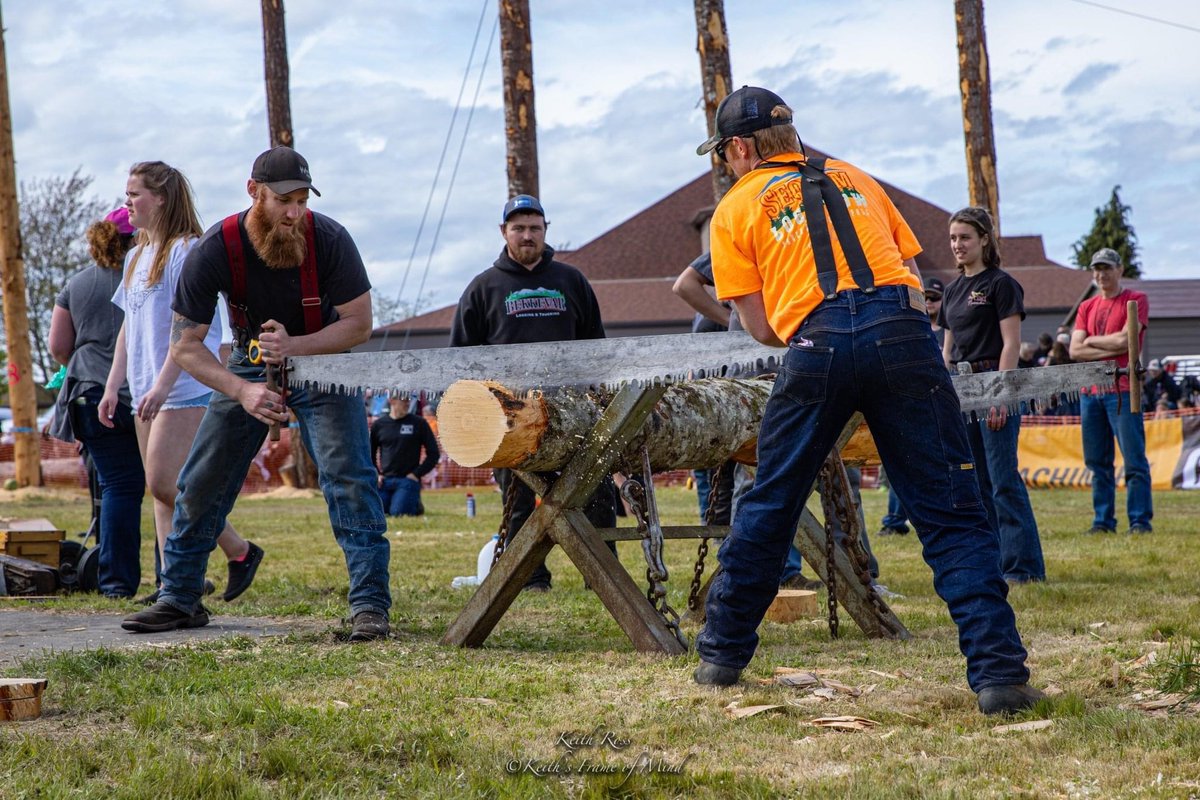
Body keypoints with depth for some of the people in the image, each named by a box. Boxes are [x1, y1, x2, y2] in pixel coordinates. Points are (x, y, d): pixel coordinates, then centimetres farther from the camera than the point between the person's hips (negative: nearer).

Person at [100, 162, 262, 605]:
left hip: (185, 389, -9)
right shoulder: (137, 257, 18)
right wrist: (113, 386, 16)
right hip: (146, 393, 9)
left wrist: (163, 385, -23)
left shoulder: (186, 250, -9)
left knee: (164, 482, -15)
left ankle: (241, 551, -2)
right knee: (160, 489, 6)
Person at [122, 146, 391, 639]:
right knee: (201, 483, 2)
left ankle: (369, 604, -15)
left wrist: (294, 346, -34)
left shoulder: (329, 240, -25)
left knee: (350, 480, -17)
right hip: (249, 367, 2)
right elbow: (184, 345, -19)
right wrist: (242, 392, -34)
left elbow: (359, 324, -18)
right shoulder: (214, 251, -23)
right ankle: (179, 599, 16)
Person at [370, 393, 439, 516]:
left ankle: (415, 504, 11)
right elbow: (369, 454, 19)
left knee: (398, 513, -23)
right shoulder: (379, 424, 8)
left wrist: (417, 474, -6)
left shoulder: (419, 423, 1)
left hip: (408, 480, -3)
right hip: (384, 480, 3)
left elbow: (434, 454, 2)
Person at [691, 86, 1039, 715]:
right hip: (903, 333, 2)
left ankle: (722, 655, 24)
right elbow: (911, 275, 22)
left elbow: (761, 326, 12)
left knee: (769, 509, 15)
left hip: (816, 347, -2)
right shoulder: (853, 178, 26)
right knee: (951, 515, 0)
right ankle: (999, 673, -11)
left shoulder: (735, 209, 16)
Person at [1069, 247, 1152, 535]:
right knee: (1098, 462, 7)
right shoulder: (1087, 307, 18)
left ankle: (1140, 520, -5)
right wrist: (1112, 350, -7)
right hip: (1090, 391, 6)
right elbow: (1075, 350, 6)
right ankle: (1103, 520, 11)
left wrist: (1091, 341, 2)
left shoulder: (1136, 300, 2)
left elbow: (1126, 340, -11)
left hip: (1123, 390, -5)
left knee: (1134, 461, -7)